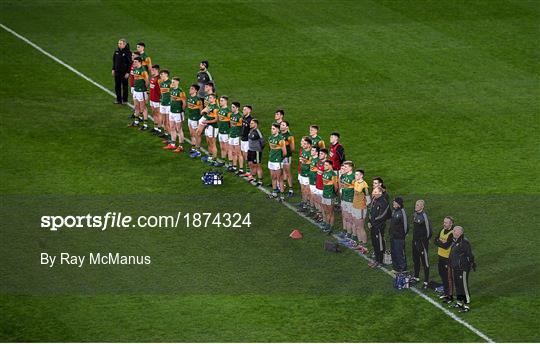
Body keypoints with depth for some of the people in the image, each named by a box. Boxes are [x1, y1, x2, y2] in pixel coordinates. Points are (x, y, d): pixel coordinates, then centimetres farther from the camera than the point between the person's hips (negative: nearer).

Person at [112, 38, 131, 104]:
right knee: (117, 86, 10)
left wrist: (128, 72, -15)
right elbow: (114, 60, 14)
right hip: (117, 71, 6)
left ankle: (125, 100, 14)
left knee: (124, 86, 5)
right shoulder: (117, 51, 4)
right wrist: (113, 69, 10)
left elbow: (130, 63, -12)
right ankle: (118, 99, 20)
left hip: (124, 72, -6)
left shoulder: (127, 52, -13)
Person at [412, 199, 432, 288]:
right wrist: (414, 237, 17)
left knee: (425, 261, -3)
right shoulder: (415, 215, 5)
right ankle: (416, 277, 36)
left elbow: (428, 229, -16)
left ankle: (426, 281, 2)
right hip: (415, 241, 9)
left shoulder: (424, 216, -19)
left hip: (422, 241, -9)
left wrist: (426, 240, -13)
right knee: (415, 259, 20)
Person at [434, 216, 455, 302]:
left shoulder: (452, 234, -21)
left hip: (448, 258, -9)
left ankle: (450, 295, 7)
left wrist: (439, 242, -12)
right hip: (441, 256, 9)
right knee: (442, 274, 20)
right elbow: (435, 241, 5)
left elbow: (446, 246, -26)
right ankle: (445, 291, 36)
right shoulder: (442, 230, 6)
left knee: (448, 277, -1)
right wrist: (442, 243, -14)